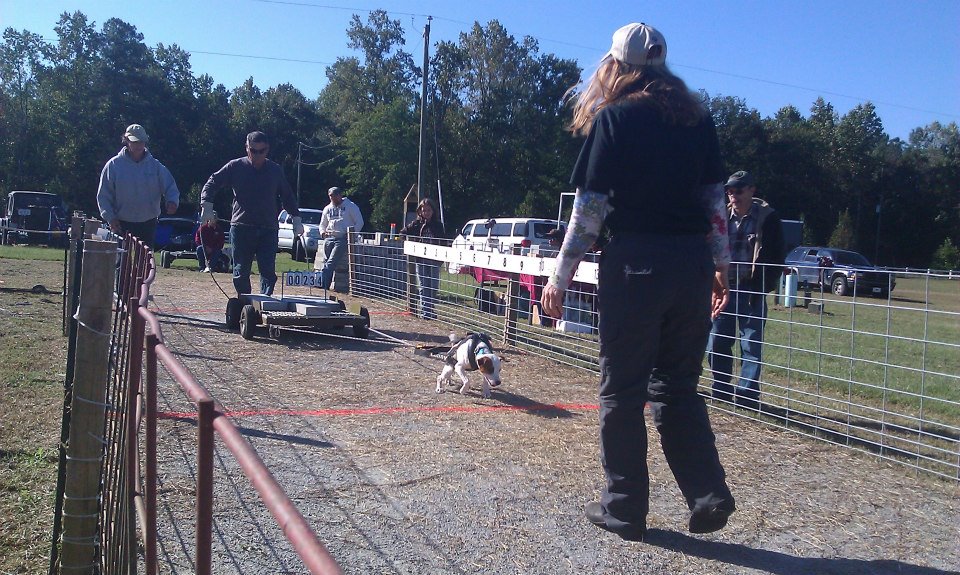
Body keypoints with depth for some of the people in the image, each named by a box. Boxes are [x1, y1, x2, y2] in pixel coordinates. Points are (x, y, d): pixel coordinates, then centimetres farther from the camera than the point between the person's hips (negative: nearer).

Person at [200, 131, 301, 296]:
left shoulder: (276, 170, 10)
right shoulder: (236, 167, 4)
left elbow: (287, 196, 20)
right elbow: (212, 183, 6)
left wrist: (296, 218, 16)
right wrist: (207, 206, -8)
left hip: (268, 230, 1)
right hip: (241, 228, -1)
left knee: (268, 272, -9)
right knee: (241, 273, 3)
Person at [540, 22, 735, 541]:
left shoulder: (614, 118, -2)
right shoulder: (697, 117, 13)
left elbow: (590, 206, -6)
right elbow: (715, 198, 12)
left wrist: (560, 277, -2)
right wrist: (720, 266, 18)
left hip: (635, 262, -5)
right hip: (693, 263, 5)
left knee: (622, 390, 6)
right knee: (678, 386, 17)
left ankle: (624, 508, 14)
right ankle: (709, 495, 12)